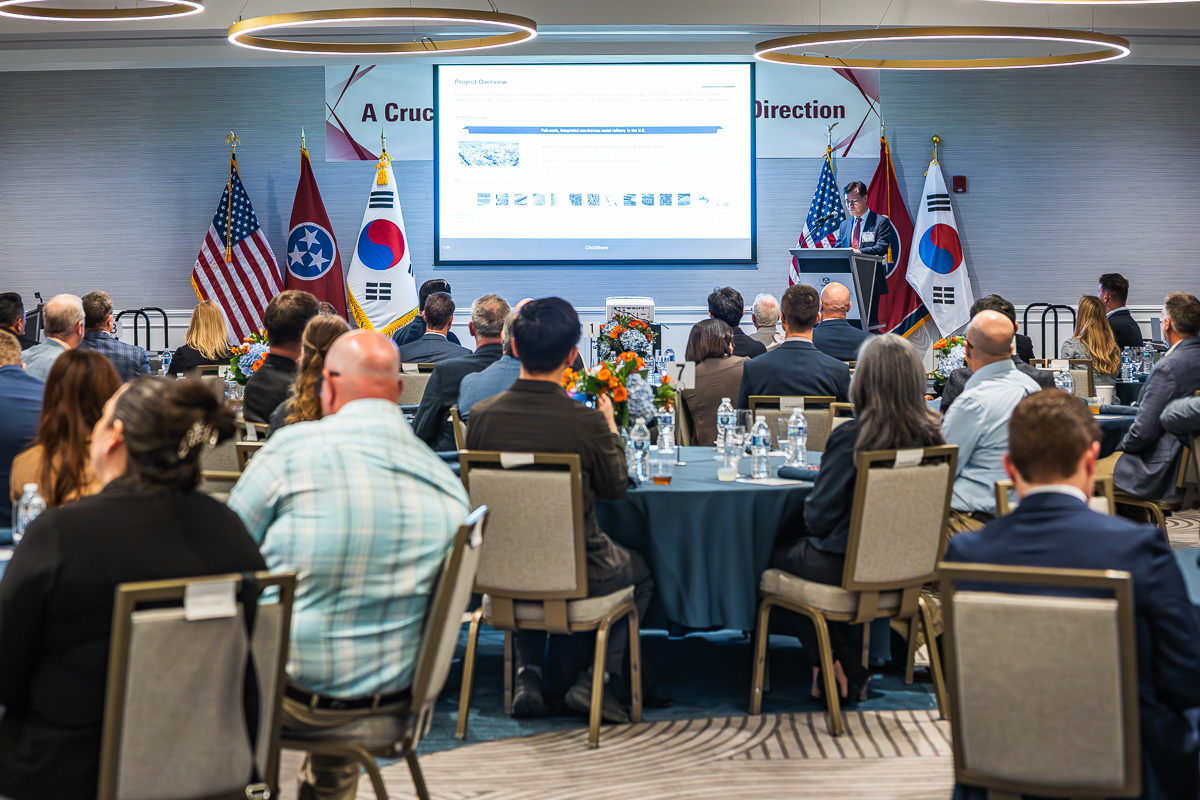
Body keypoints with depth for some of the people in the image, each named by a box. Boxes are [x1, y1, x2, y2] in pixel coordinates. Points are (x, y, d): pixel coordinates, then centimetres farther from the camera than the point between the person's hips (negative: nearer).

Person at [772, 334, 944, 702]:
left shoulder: (850, 437, -24)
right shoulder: (931, 434, -8)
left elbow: (818, 518, -17)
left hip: (845, 566, -6)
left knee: (773, 550, 21)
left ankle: (837, 666, 22)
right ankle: (849, 664, 31)